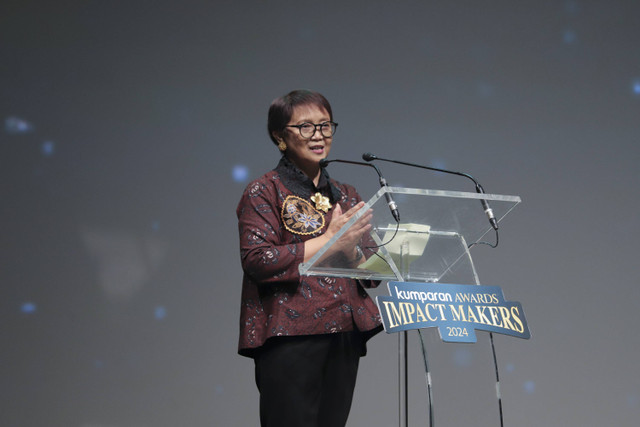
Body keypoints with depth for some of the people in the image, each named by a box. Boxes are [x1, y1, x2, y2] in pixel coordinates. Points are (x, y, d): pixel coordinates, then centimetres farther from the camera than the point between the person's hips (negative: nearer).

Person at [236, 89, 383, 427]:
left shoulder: (346, 197, 19)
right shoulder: (264, 193, 2)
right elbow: (257, 260, -12)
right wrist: (329, 241, -14)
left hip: (343, 337, 6)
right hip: (289, 336, -6)